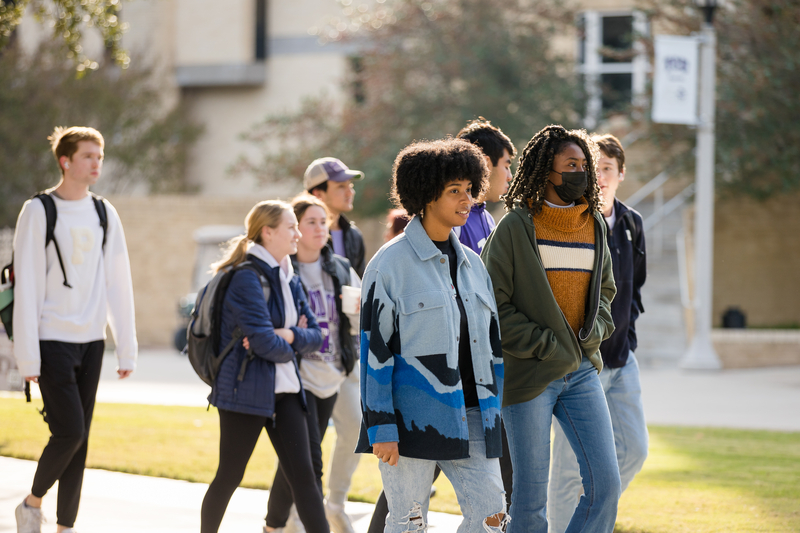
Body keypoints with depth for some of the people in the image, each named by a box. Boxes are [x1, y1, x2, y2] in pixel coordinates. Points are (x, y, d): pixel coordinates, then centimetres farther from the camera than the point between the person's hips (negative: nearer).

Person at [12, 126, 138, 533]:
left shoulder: (104, 213, 9)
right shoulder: (39, 212, -6)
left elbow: (118, 283, 11)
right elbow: (26, 287, -8)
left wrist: (127, 347, 6)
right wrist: (28, 357, -12)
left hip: (91, 340, 5)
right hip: (53, 341, -5)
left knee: (79, 439, 5)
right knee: (69, 431, -11)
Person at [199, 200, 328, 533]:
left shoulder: (289, 280, 12)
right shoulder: (247, 278, -14)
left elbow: (315, 335, 9)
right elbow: (266, 343, -21)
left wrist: (287, 335, -10)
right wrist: (289, 346, -1)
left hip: (284, 393, 7)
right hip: (246, 391, -7)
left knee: (303, 474, -1)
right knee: (229, 476, 4)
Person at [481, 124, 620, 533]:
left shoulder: (594, 223, 10)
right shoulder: (516, 227, -7)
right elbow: (494, 305, -8)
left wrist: (595, 332, 3)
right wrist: (544, 345, -13)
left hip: (582, 369, 5)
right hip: (528, 375, -5)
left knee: (606, 484, -3)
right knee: (530, 496, -1)